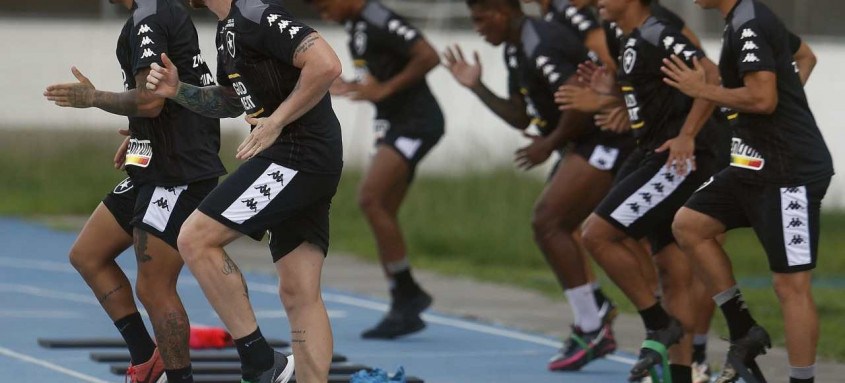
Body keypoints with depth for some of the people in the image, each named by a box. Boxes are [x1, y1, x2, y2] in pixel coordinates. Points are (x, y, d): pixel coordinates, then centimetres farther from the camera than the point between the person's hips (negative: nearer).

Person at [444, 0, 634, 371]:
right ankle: (597, 315, 18)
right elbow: (522, 117, 20)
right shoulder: (515, 51, 15)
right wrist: (477, 88, 12)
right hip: (589, 144, 11)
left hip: (606, 140, -11)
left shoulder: (542, 45, -18)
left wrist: (550, 144, -13)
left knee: (548, 222, -13)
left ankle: (590, 331, -8)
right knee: (548, 226, 13)